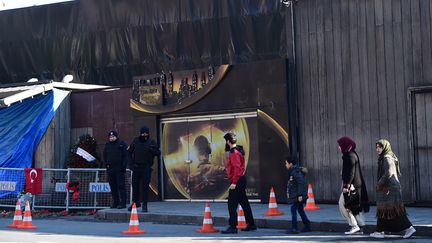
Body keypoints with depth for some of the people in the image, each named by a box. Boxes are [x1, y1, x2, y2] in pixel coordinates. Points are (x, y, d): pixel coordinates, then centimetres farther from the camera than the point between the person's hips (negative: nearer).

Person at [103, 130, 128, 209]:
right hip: (110, 169, 5)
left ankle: (123, 203, -8)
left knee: (121, 185, -8)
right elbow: (104, 155, 26)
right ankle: (115, 202, 13)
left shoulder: (121, 144, -1)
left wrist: (123, 166, -11)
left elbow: (126, 156, -4)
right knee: (113, 186, 7)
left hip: (119, 169, -5)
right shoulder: (107, 145, 15)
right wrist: (106, 164, 13)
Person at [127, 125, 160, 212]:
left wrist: (151, 149, -21)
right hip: (136, 167, 3)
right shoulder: (136, 141, 6)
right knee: (135, 185, 8)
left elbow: (158, 153, -4)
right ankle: (136, 202, 24)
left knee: (145, 186, -3)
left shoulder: (151, 142, -1)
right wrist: (131, 162, 5)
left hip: (146, 168, -3)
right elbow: (130, 151, 16)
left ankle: (144, 205, 2)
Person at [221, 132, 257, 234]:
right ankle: (251, 225, 21)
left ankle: (233, 227, -7)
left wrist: (234, 183, -24)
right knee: (244, 203, 15)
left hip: (237, 182, -10)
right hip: (241, 180, 10)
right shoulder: (237, 151, 15)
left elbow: (237, 168, -24)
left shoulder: (234, 153, -16)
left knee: (232, 204, -8)